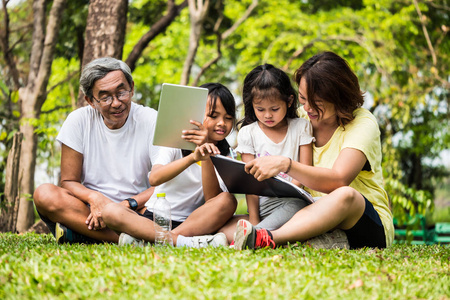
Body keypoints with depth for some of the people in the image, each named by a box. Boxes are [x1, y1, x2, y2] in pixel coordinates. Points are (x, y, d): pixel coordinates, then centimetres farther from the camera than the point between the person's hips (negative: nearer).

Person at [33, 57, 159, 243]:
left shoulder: (151, 121, -4)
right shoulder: (79, 121, 0)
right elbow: (69, 181, -1)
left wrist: (127, 205, -23)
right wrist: (94, 198, -23)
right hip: (90, 210, 2)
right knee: (44, 194, -26)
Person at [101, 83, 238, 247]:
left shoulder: (223, 155, 6)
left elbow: (212, 199, -12)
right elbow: (154, 178, -19)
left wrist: (206, 158, -22)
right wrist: (193, 157, -31)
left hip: (194, 223, 1)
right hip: (154, 219, -1)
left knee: (228, 200, -27)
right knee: (110, 211, -26)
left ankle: (145, 240, -31)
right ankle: (186, 242, -36)